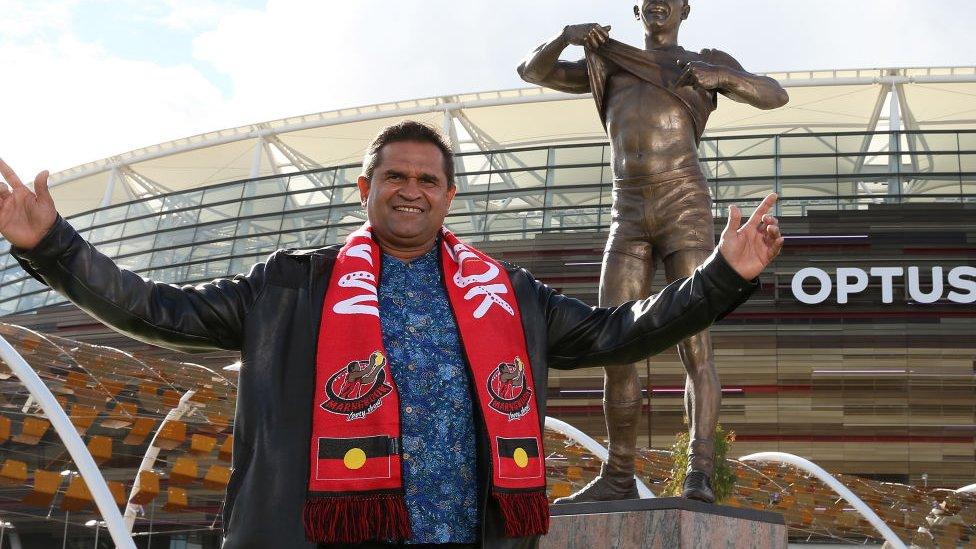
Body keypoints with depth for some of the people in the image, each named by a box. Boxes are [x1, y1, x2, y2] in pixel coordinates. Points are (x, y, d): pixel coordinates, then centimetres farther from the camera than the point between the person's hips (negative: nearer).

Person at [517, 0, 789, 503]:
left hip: (686, 208, -3)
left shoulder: (708, 62, 16)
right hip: (628, 219, 3)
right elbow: (531, 71, 17)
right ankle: (619, 478, 5)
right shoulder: (611, 68, 25)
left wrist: (721, 76, -18)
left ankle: (698, 475, -19)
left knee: (694, 345, -15)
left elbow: (776, 96, 2)